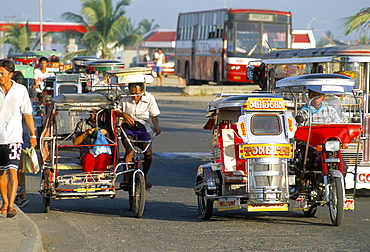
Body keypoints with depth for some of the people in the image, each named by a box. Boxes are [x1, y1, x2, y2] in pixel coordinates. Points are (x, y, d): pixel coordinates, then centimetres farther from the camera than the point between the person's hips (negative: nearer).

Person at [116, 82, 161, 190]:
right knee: (129, 150, -29)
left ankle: (145, 176, 10)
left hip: (143, 128, 1)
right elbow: (115, 111, 0)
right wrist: (123, 114, -21)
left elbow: (154, 116, -2)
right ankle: (126, 178, -25)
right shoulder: (125, 99, -8)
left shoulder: (149, 98, -5)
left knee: (148, 154, -18)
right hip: (128, 128, -1)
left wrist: (156, 126, -21)